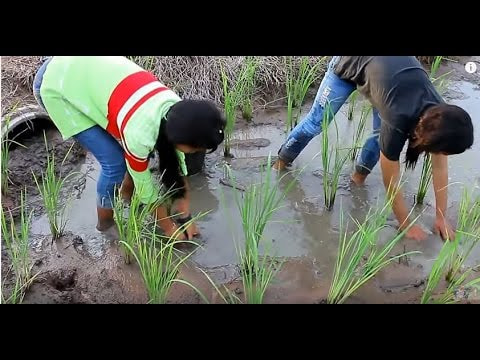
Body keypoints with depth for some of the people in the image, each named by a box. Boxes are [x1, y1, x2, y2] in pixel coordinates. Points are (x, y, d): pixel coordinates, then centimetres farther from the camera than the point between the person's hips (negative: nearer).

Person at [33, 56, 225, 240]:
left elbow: (178, 165, -2)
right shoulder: (140, 134, -34)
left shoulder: (177, 109, -13)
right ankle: (105, 223, 15)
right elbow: (145, 187, -18)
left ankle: (126, 192, 32)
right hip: (57, 86, -7)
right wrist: (169, 228, -3)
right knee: (115, 163, -9)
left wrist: (186, 218, 2)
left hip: (87, 69, 7)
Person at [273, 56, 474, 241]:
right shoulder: (399, 121, -41)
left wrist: (441, 217, -7)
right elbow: (391, 182, -28)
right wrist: (406, 225, -17)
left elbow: (440, 168, -12)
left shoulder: (440, 117, -24)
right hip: (352, 62, -5)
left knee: (383, 138, -3)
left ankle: (359, 175, 24)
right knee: (317, 122, 6)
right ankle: (282, 161, 29)